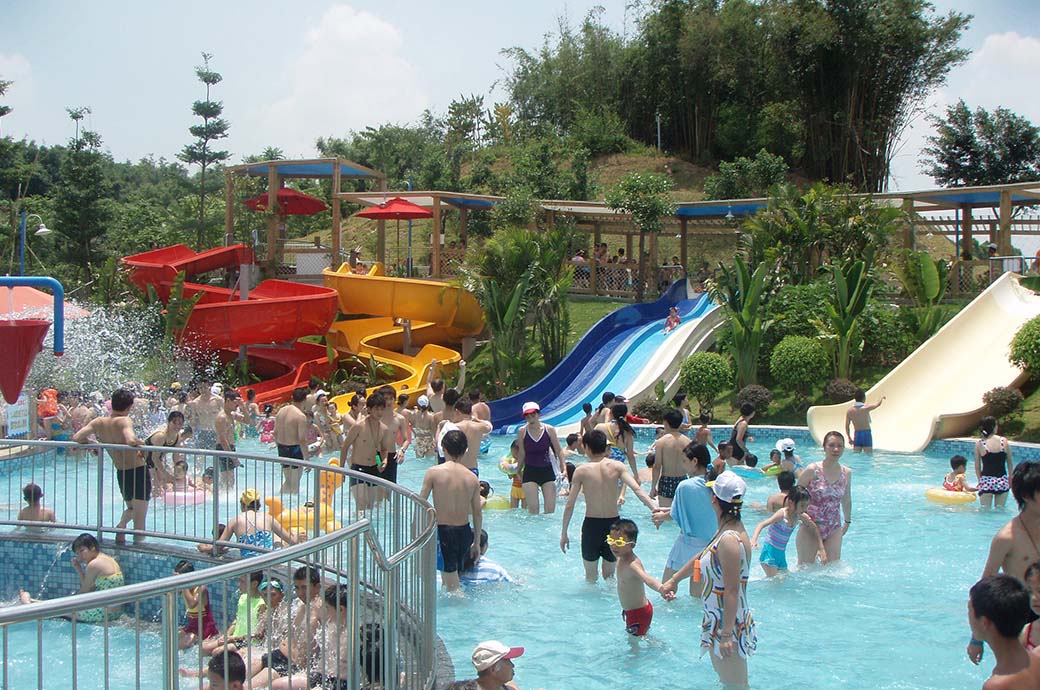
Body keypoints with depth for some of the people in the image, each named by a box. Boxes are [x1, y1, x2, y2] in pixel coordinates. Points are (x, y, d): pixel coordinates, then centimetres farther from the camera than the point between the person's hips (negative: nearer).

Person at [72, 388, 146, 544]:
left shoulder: (98, 423, -2)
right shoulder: (124, 421, -18)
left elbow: (76, 438, -5)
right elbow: (131, 441, -35)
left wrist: (91, 443, 12)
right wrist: (141, 442, -14)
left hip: (121, 474, 6)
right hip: (138, 472, -5)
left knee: (131, 508, 30)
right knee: (140, 519, 4)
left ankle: (121, 525, 5)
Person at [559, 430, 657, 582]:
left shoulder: (581, 471, -6)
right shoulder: (617, 467, -3)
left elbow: (569, 505, -5)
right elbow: (637, 489, -18)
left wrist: (564, 534, 2)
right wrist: (653, 506, -25)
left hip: (591, 525, -2)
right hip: (613, 524, 2)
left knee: (590, 577, 15)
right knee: (609, 576, 20)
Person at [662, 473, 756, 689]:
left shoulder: (730, 539, -25)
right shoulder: (726, 530, 6)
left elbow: (732, 591, -26)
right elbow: (702, 557, 23)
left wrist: (727, 634, -24)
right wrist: (674, 579, 35)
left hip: (728, 624, -10)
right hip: (717, 621, 10)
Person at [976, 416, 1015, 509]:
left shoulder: (979, 444, -7)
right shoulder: (1004, 441, -4)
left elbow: (977, 467, 0)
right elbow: (1010, 464, 6)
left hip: (986, 481, -1)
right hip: (1002, 481, 1)